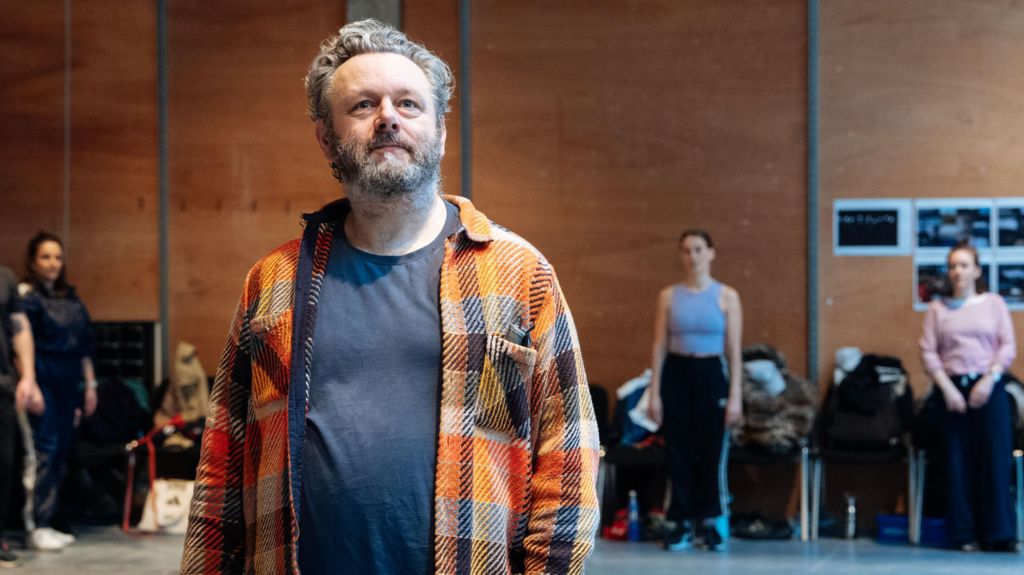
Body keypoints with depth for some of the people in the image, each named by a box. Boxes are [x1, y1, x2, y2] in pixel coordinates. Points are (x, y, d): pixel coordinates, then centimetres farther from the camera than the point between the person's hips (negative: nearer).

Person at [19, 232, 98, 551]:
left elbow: (84, 345, 21)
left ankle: (47, 523, 13)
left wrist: (90, 384, 19)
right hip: (42, 380, -7)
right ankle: (35, 527, -9)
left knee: (61, 450, 7)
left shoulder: (71, 299, 16)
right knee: (44, 448, -11)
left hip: (67, 384, 7)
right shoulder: (26, 296, -5)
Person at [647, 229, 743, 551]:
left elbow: (734, 351, -2)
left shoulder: (726, 296, -1)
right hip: (676, 373, 1)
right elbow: (660, 346, 3)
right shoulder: (669, 296, 3)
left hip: (711, 374, -1)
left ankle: (708, 522, 16)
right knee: (678, 452, 2)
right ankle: (681, 524, 11)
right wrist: (654, 393, -3)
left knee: (709, 451, 3)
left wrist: (735, 397, -7)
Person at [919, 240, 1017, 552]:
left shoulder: (993, 303, 8)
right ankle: (965, 535, 4)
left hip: (989, 388, -1)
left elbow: (1008, 346, 2)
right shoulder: (937, 308, 9)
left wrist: (988, 380, -10)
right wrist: (947, 389, -8)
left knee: (996, 459, -5)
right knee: (958, 462, 0)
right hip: (953, 388, 1)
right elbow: (928, 352, 3)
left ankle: (999, 533, -2)